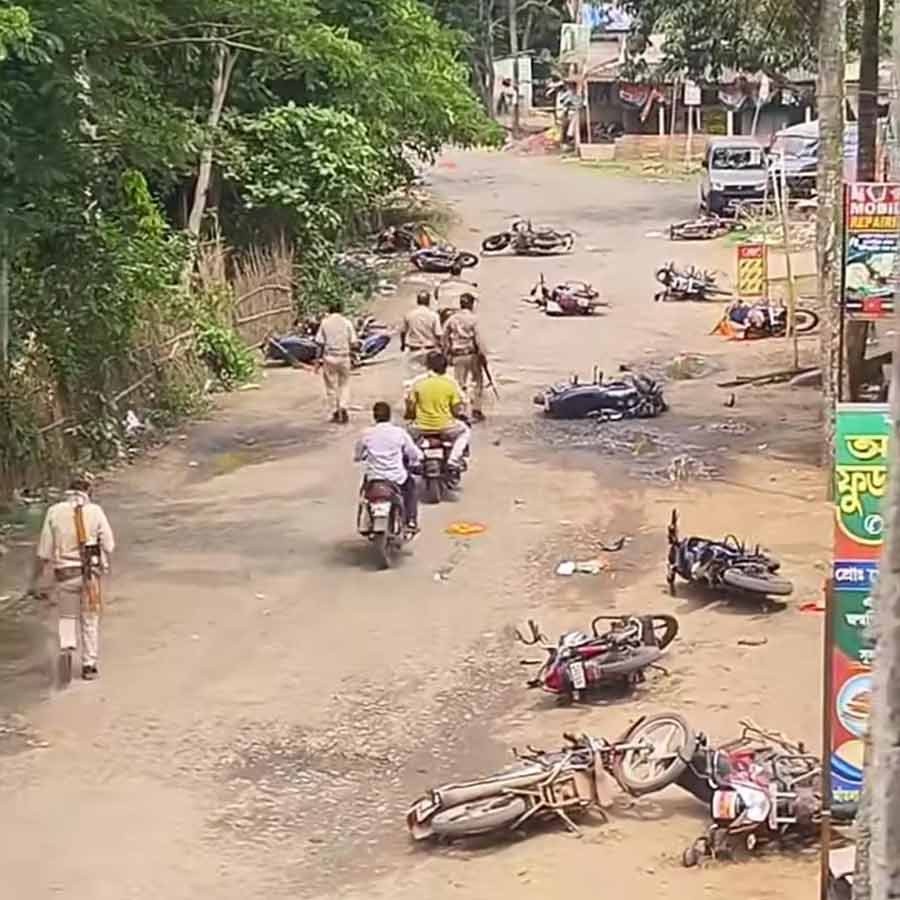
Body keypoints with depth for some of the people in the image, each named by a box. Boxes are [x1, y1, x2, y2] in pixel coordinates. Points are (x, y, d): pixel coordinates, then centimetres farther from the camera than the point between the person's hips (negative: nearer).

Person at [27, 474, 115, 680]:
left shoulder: (55, 512, -5)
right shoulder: (95, 511, -7)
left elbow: (44, 551, -4)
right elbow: (109, 545, -4)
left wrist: (35, 580, 3)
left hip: (65, 574, 0)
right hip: (90, 573, 0)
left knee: (67, 616, 20)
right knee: (89, 620, 13)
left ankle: (66, 646, -4)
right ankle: (89, 665, 16)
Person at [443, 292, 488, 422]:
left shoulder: (451, 319, 3)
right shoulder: (473, 318, -9)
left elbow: (445, 338, 7)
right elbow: (478, 339, -13)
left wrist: (448, 355, 16)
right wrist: (483, 355, -8)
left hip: (457, 356, 3)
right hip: (472, 353, -3)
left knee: (460, 384, 6)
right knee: (477, 382, 10)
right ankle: (476, 411, 11)